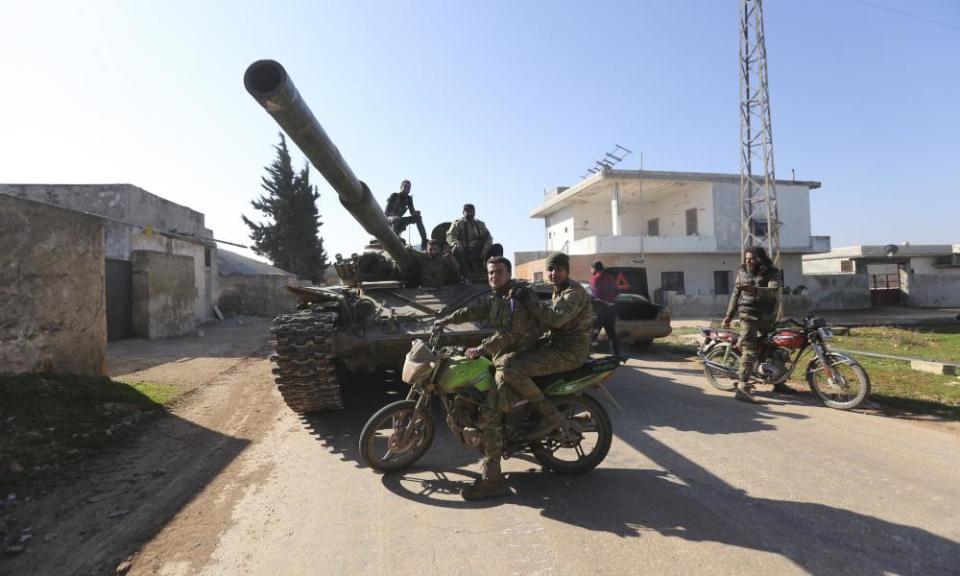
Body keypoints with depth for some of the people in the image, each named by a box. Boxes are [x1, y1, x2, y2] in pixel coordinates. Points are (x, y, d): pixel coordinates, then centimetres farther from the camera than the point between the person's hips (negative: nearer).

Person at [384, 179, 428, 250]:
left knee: (417, 217, -10)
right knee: (396, 219, -41)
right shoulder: (394, 196, -11)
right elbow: (386, 212, -19)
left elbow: (412, 212, 1)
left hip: (398, 220, 6)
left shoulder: (409, 199, 5)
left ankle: (424, 241, -21)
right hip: (387, 219, -6)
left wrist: (416, 212, -23)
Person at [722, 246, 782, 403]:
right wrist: (729, 315, 9)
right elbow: (735, 294, 12)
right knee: (750, 351, -14)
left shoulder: (772, 272, -2)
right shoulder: (742, 272, 5)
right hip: (749, 316, -2)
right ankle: (742, 388, -19)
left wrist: (755, 290, -39)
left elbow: (774, 290, -22)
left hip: (768, 317, 2)